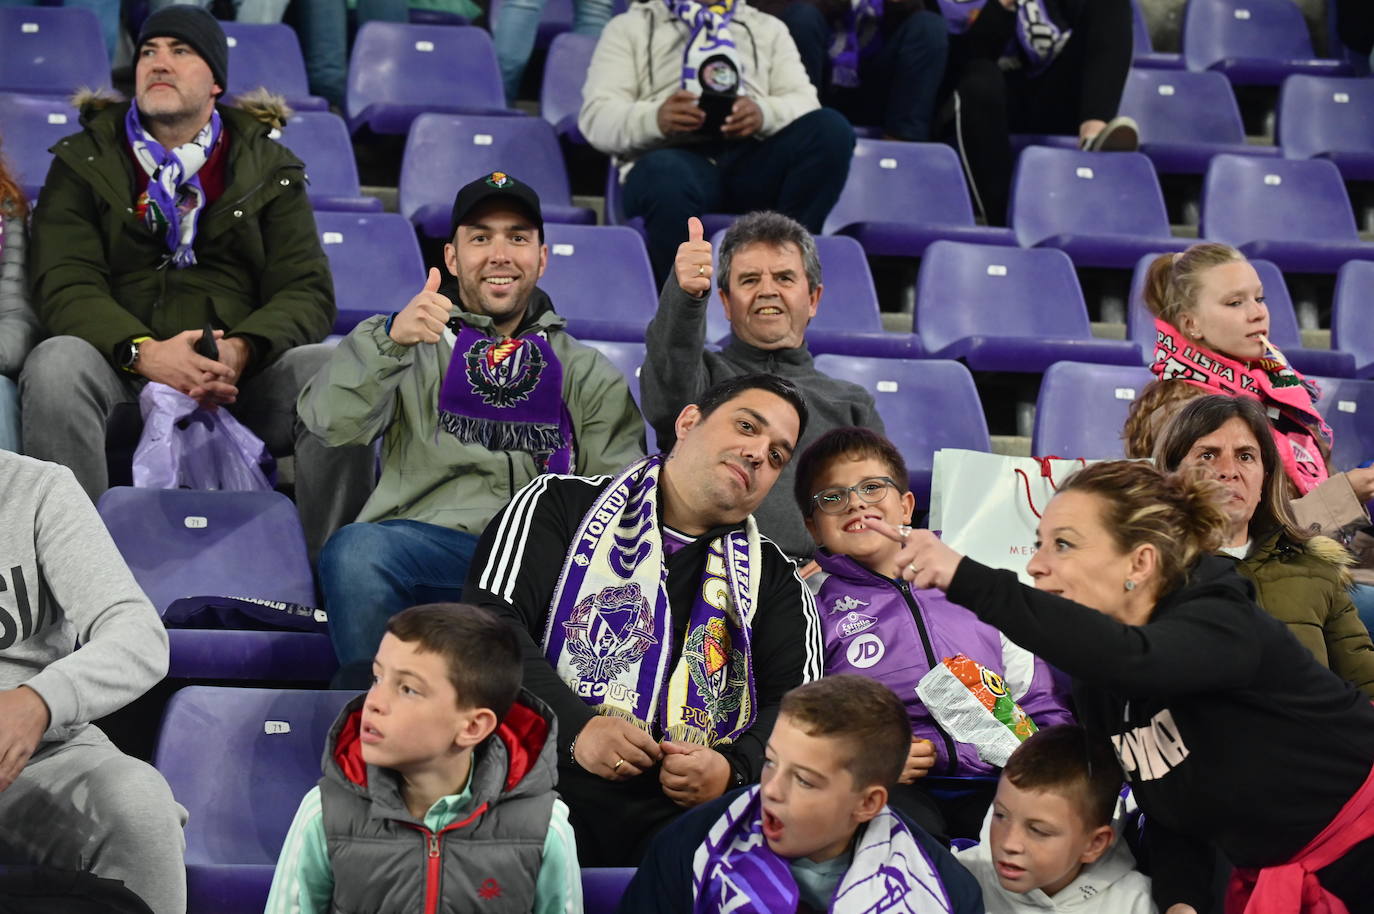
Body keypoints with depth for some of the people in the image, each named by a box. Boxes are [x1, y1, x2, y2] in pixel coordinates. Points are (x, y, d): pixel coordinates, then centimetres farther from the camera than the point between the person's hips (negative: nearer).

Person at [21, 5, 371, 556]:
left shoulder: (269, 170, 15)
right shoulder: (85, 162, 12)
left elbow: (307, 292, 4)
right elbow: (64, 288, -1)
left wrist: (241, 351, -19)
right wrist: (143, 352, -22)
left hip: (239, 382, 1)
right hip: (125, 377, -1)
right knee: (56, 365, -33)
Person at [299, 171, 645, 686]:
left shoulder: (587, 373, 29)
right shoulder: (416, 347, 24)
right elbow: (331, 422, 4)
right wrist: (389, 338, -14)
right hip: (427, 542, 0)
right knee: (356, 549, -36)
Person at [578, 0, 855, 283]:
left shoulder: (768, 27, 28)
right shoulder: (630, 26, 22)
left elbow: (805, 104, 11)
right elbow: (596, 117, 6)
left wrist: (766, 113, -14)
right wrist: (654, 119, -17)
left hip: (753, 159, 3)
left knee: (831, 128, -27)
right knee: (668, 183, -39)